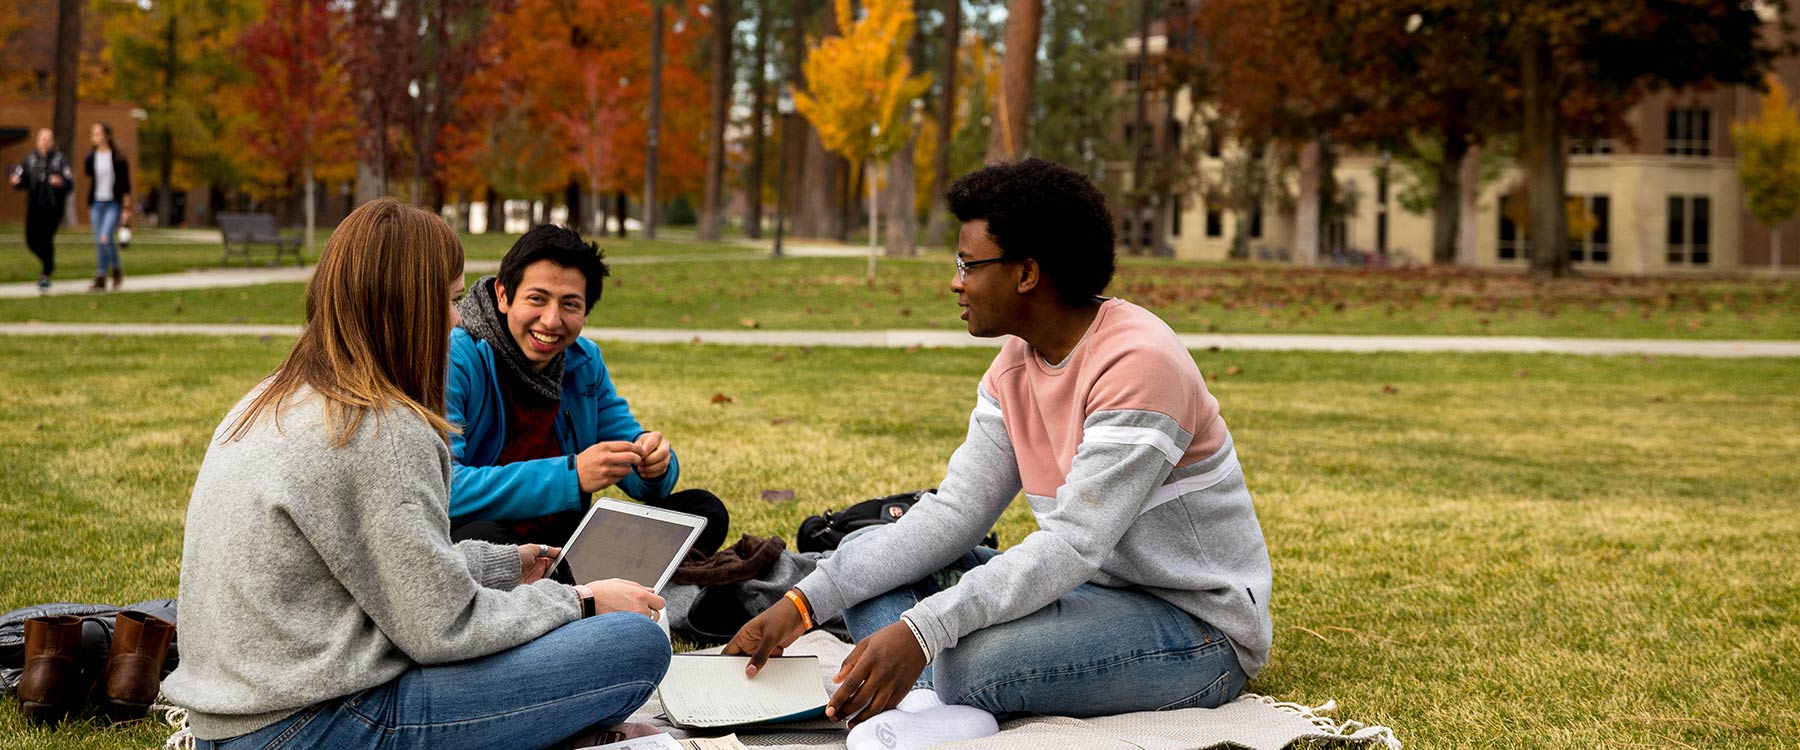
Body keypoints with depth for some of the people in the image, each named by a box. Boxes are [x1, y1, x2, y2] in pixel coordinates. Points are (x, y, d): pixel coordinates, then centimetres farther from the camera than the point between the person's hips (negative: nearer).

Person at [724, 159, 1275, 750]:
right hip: (1089, 589, 9)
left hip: (1199, 628, -9)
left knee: (974, 656, -38)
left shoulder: (1139, 363, -23)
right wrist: (804, 603, -9)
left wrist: (920, 630, -38)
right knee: (865, 555, -1)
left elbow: (1073, 544, -30)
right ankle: (932, 702, -24)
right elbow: (953, 512, 0)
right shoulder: (1016, 364, 5)